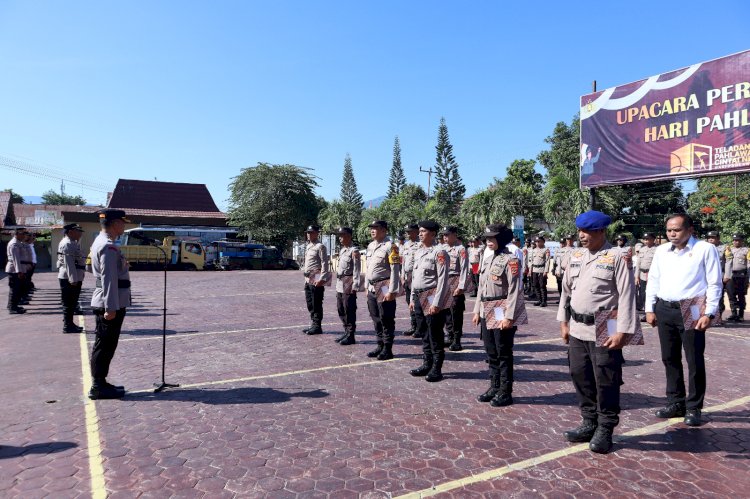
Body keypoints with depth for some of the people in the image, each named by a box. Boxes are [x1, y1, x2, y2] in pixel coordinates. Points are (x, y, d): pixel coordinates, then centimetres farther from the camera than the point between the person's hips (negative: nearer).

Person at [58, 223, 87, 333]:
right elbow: (69, 263, -22)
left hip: (74, 278, 10)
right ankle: (67, 326, 2)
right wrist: (73, 279, -24)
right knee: (69, 303, -4)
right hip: (69, 279, -10)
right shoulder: (67, 244, -16)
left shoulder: (72, 243, 17)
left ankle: (69, 323, 26)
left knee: (72, 303, 17)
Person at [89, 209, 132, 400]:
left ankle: (100, 383, 25)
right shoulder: (108, 247, -18)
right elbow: (108, 279, -23)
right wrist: (111, 308, -23)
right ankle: (98, 387, 6)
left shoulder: (102, 243, 15)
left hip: (109, 304, 10)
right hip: (109, 305, -10)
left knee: (105, 345, 16)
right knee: (104, 345, -2)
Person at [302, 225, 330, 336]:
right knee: (310, 304, 13)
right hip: (308, 279, 9)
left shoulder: (320, 247, -9)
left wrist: (321, 279, -20)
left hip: (316, 279, -9)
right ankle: (313, 324, 21)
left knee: (316, 304, -3)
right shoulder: (308, 246, 18)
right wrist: (304, 270, 15)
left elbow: (324, 264, -15)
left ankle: (317, 326, 4)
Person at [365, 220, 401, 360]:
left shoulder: (390, 246, -11)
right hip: (372, 288, 8)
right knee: (376, 318, 13)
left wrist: (391, 291, -18)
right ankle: (380, 346, 25)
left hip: (384, 288, -8)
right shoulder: (370, 246, 12)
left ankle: (388, 349, 10)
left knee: (386, 319, 0)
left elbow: (395, 270, -15)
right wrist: (368, 287, 17)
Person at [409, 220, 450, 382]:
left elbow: (443, 279, -17)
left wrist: (436, 303, -20)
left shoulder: (439, 252, -12)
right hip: (419, 298, 8)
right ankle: (427, 365, 27)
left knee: (435, 335, 1)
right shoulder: (418, 251, 13)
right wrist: (413, 298, 17)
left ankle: (436, 370, 12)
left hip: (432, 298, -8)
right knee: (424, 334, 15)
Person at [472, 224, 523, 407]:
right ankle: (494, 388, 26)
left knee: (504, 354, 2)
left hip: (502, 313, -8)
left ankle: (505, 393, 14)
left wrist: (509, 316, -20)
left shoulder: (510, 260, -12)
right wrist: (477, 311, 13)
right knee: (491, 353, 14)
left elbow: (514, 290, -16)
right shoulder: (487, 260, 12)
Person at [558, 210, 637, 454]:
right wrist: (564, 322, 13)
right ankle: (589, 423, 30)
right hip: (577, 330, 6)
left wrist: (622, 331, -17)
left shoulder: (616, 257, -9)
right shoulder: (575, 256, 9)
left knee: (606, 382, 4)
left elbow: (626, 296, -12)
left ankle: (605, 429, 20)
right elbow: (566, 290, 15)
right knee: (581, 378, 14)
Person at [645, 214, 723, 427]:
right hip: (664, 309, 5)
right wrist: (650, 309, 8)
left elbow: (714, 284, -5)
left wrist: (709, 313, -11)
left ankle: (693, 408, 15)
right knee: (669, 359, 12)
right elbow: (653, 280, 13)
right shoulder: (661, 251, 11)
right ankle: (675, 402, 25)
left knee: (694, 361, 2)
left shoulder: (706, 249, -3)